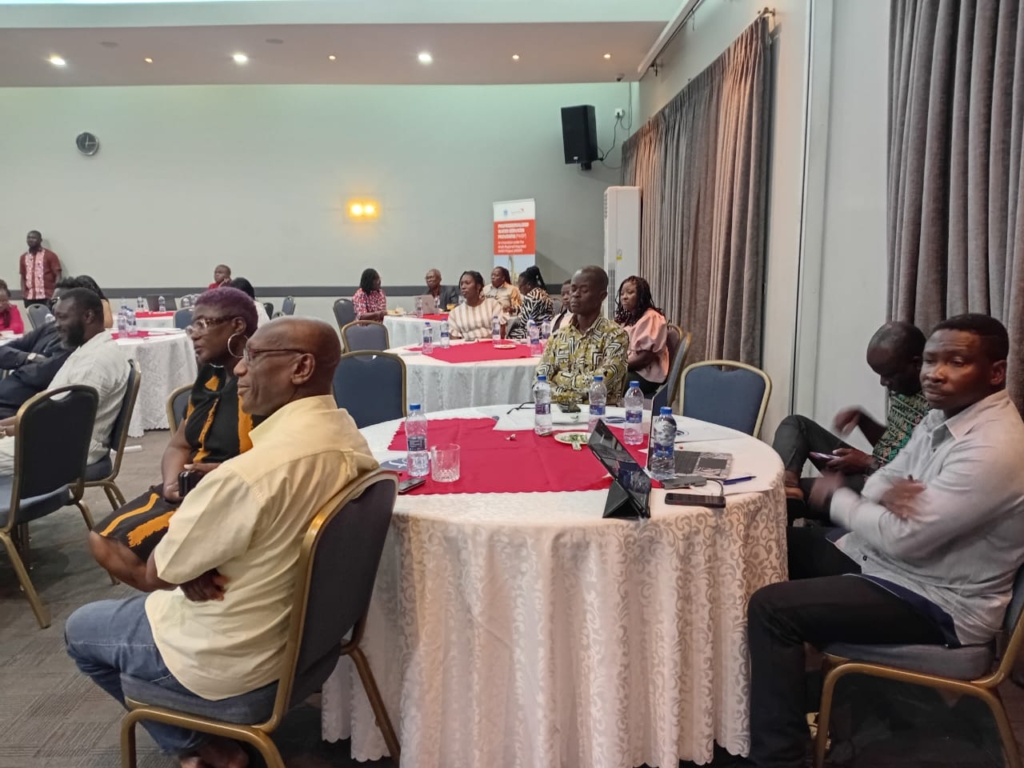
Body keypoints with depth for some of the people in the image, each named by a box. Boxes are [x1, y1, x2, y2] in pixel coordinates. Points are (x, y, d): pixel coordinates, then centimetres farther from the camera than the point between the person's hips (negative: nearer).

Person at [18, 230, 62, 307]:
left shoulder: (50, 255, 0)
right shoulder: (23, 257, 15)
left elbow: (58, 275, -4)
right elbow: (23, 277, 20)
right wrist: (23, 293, 6)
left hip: (47, 296, -4)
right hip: (29, 297, 5)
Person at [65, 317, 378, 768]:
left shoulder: (249, 473, -34)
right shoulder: (349, 438, -8)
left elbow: (153, 576, -19)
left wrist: (190, 572, 0)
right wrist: (196, 566, -9)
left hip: (232, 663, -7)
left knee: (79, 629, 19)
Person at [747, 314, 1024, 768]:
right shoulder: (945, 416, 4)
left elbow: (903, 538, -30)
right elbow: (880, 483, 7)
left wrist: (837, 496, -12)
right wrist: (885, 496, -19)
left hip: (937, 603, -10)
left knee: (772, 608, -20)